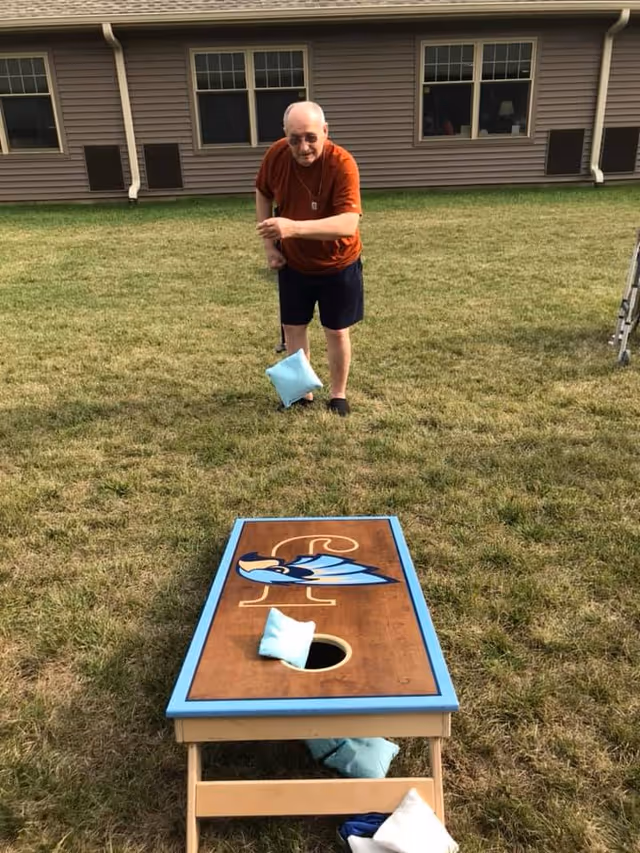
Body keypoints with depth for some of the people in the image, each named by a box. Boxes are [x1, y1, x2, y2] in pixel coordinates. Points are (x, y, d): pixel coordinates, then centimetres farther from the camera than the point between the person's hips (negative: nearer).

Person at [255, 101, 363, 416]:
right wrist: (270, 246, -2)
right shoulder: (276, 154, -15)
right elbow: (263, 195, 5)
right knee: (293, 327, 12)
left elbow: (349, 224, -39)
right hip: (293, 264, 4)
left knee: (336, 331, 7)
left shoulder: (342, 163, -28)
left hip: (338, 265, -4)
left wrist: (295, 227, -50)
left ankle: (338, 394, 28)